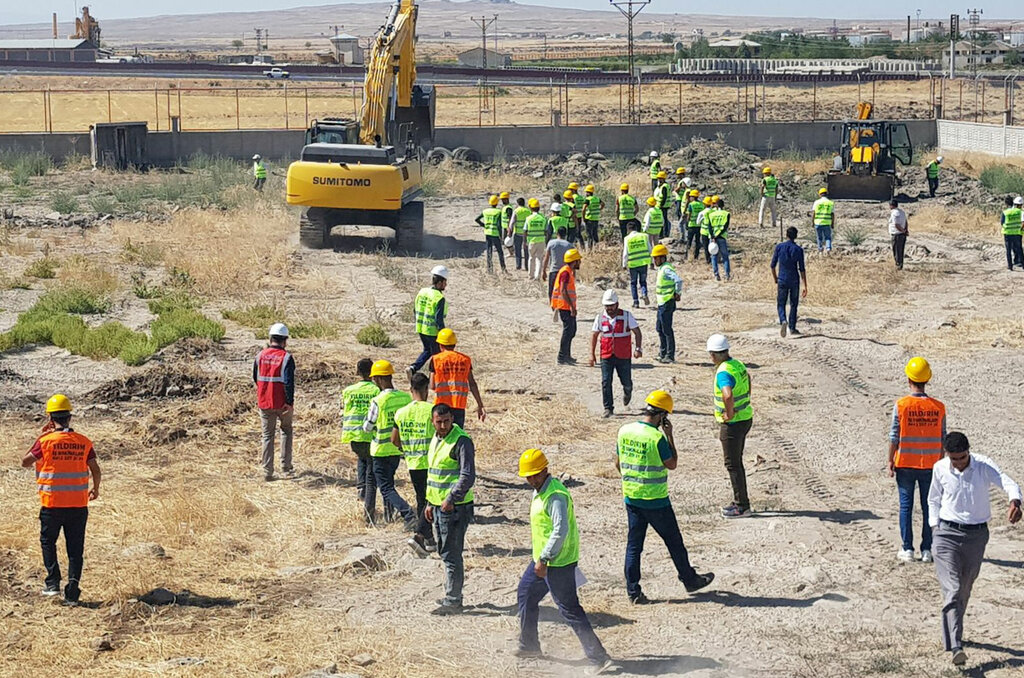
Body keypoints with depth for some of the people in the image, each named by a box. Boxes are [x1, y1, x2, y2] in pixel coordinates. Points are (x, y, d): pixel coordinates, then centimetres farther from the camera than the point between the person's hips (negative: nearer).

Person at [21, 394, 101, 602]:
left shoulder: (45, 441, -9)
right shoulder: (84, 442, -1)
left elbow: (25, 462, 2)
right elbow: (96, 470, 0)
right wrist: (95, 490, 19)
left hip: (52, 503, -2)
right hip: (78, 505, 2)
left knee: (48, 541, 17)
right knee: (75, 548, 9)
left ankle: (53, 582, 8)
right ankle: (73, 584, -2)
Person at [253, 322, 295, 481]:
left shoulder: (260, 356, 3)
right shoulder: (286, 357, -11)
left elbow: (255, 379, 13)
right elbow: (289, 382, -18)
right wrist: (290, 402, -14)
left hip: (264, 402, 3)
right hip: (282, 403, -3)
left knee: (267, 435, 9)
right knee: (286, 431, 18)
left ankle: (267, 472, 5)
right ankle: (286, 466, 14)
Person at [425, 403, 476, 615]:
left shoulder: (461, 441, -15)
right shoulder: (435, 440, 14)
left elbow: (468, 476, -21)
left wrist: (451, 499, -25)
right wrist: (430, 503, 23)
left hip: (455, 507, -9)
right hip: (439, 506, 9)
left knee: (451, 554, -7)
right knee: (444, 552, 17)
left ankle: (453, 601, -3)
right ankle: (451, 594, 27)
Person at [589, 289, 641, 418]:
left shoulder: (626, 316, -4)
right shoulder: (600, 318, 2)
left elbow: (637, 332, -1)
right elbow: (594, 335, 10)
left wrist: (638, 348, -13)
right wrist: (592, 354, 6)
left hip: (624, 356, -1)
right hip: (606, 356, 1)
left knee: (626, 381, 8)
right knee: (606, 382, -7)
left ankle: (627, 392, 44)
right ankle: (608, 408, 0)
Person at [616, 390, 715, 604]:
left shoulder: (624, 431, -1)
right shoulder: (657, 438, -20)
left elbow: (618, 464, 9)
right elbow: (672, 464, -8)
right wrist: (670, 436, -5)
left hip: (631, 497, 5)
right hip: (656, 501, -5)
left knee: (634, 544, 10)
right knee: (674, 541, 12)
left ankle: (633, 591, 9)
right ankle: (690, 580, 27)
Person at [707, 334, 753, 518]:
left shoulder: (724, 373, -24)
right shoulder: (737, 364, 6)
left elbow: (728, 395, -43)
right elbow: (747, 377, 30)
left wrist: (730, 413, -26)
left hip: (733, 423, -9)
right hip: (745, 418, 9)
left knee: (733, 464, 0)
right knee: (737, 462, 19)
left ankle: (742, 506, 5)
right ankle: (740, 501, 27)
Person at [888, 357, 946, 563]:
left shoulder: (901, 405, -10)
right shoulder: (938, 407, -3)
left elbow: (894, 436, -7)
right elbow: (942, 438, 1)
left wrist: (890, 462, 2)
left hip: (905, 464, -1)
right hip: (930, 465, 1)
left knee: (906, 506, 6)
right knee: (929, 506, 8)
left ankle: (907, 549, 6)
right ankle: (926, 550, 9)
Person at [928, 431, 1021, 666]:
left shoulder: (984, 466, -10)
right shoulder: (940, 469, -3)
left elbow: (1008, 483, -26)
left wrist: (1015, 501, -46)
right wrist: (935, 526, 7)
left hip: (977, 535, 1)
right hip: (948, 533, -1)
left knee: (965, 589, 14)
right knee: (952, 590, -14)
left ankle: (952, 632, 37)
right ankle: (955, 646, -24)